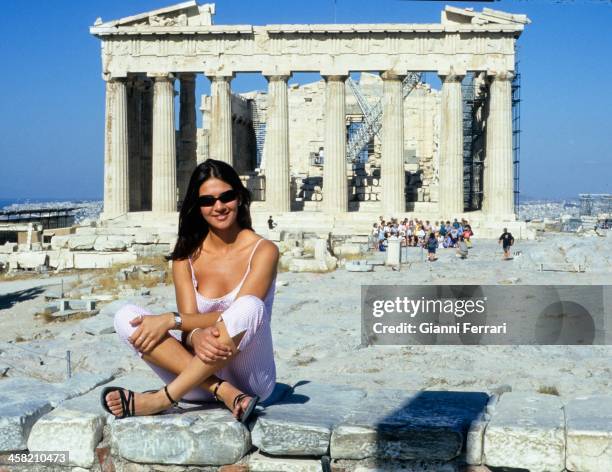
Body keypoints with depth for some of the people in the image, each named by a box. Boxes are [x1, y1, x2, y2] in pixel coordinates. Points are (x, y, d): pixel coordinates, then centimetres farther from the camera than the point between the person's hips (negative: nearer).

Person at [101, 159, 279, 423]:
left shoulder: (263, 251, -4)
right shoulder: (187, 255, 6)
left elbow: (239, 316, -15)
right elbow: (189, 318, -5)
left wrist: (171, 321, -23)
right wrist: (196, 337, -31)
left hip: (248, 378, -3)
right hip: (199, 374, 3)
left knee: (250, 306, -34)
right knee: (127, 317, -17)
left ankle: (164, 398, -28)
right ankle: (223, 392, -28)